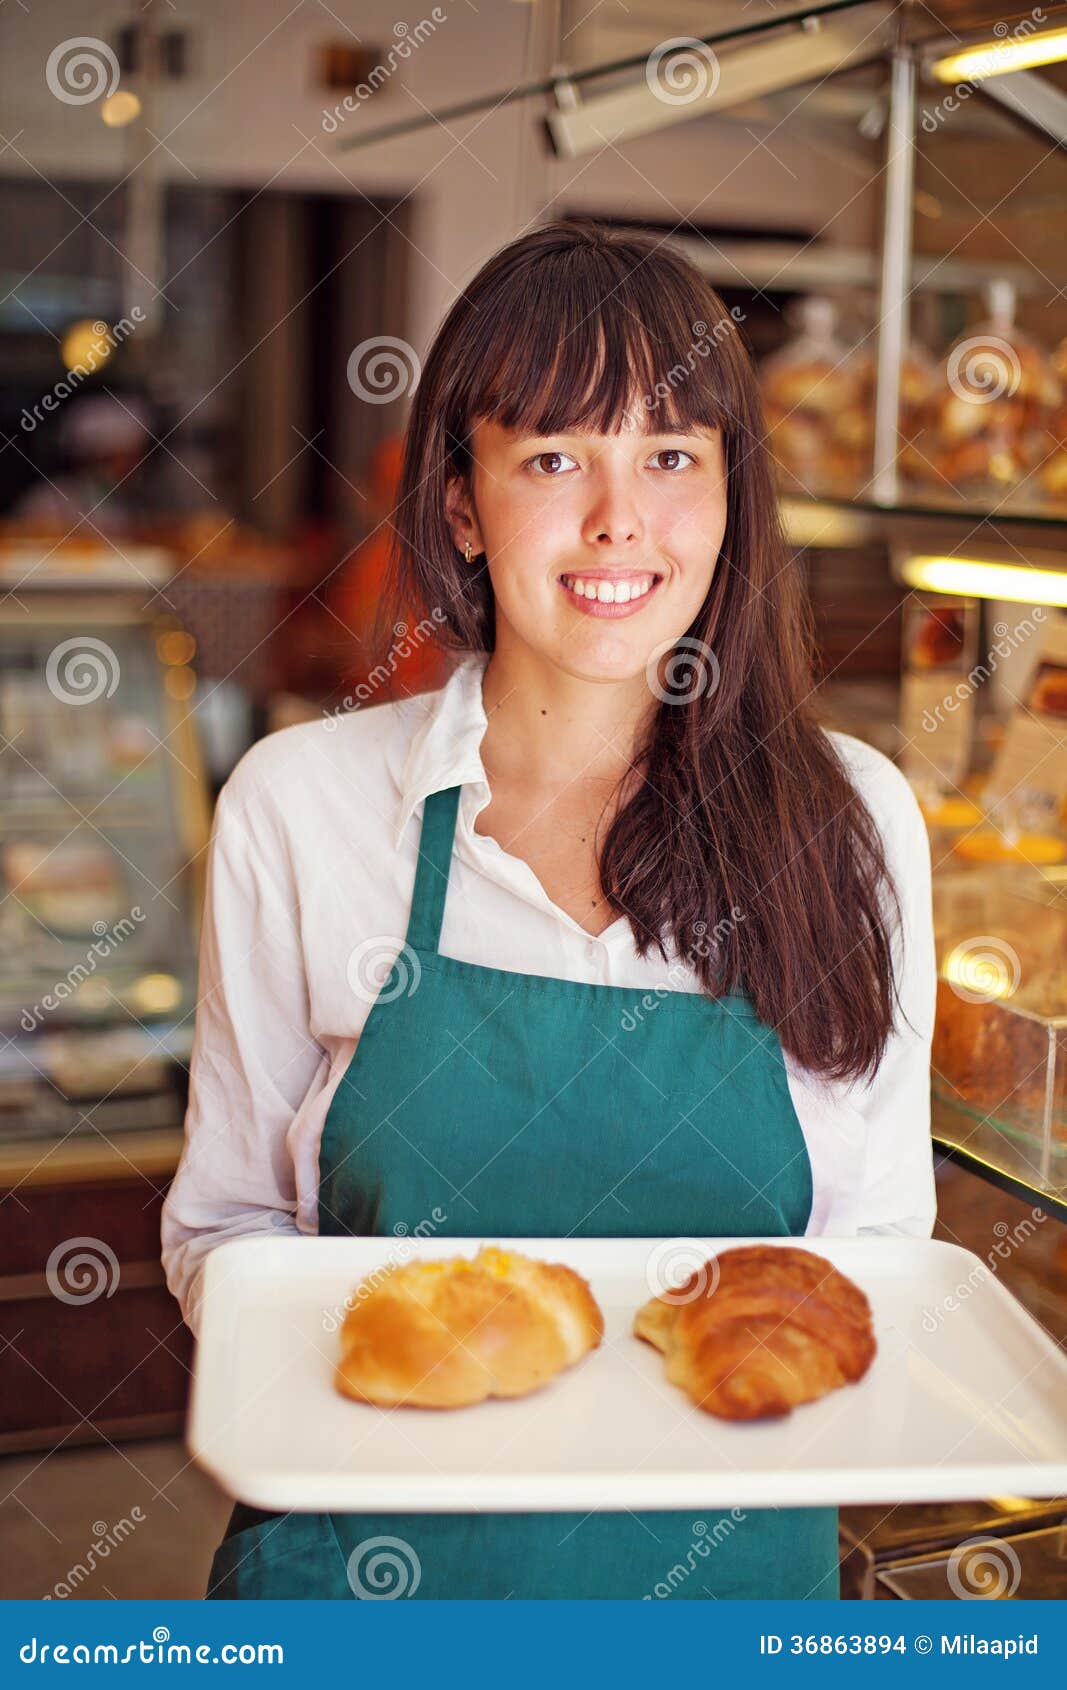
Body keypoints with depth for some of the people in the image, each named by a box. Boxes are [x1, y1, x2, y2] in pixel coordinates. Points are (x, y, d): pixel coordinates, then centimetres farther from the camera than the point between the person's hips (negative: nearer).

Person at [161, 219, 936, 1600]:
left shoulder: (850, 818, -5)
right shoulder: (297, 806, -7)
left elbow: (877, 1237, 3)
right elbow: (225, 1221, 1)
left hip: (727, 1555, 1)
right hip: (371, 1548, 0)